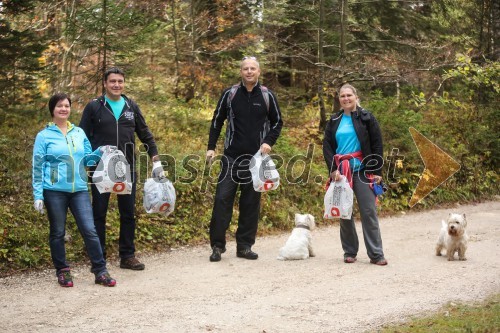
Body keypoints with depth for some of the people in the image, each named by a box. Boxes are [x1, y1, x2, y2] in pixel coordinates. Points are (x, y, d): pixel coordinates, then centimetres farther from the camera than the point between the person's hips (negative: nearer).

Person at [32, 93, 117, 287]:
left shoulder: (79, 133, 11)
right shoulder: (44, 136, 0)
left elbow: (86, 160, 16)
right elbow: (37, 167, -1)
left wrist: (99, 152, -5)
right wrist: (38, 195, -6)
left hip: (79, 189, 3)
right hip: (55, 191, -2)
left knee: (90, 230, -3)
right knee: (58, 233, 7)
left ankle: (100, 271, 2)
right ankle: (62, 271, 19)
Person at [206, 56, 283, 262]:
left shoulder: (267, 96, 4)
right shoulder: (230, 94, 3)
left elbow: (277, 122, 13)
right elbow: (217, 121, 9)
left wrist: (269, 142, -3)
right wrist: (211, 147, 1)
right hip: (232, 156, -1)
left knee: (251, 202, 5)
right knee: (223, 198, -7)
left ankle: (245, 246, 13)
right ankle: (217, 245, -1)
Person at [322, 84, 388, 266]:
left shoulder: (366, 118, 3)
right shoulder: (334, 121, 11)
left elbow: (377, 145, 1)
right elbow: (327, 146, 7)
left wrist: (377, 172, -5)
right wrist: (333, 169, -7)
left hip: (363, 171, -3)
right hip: (341, 172, 3)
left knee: (369, 211, -6)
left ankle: (376, 254, -4)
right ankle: (349, 252, 15)